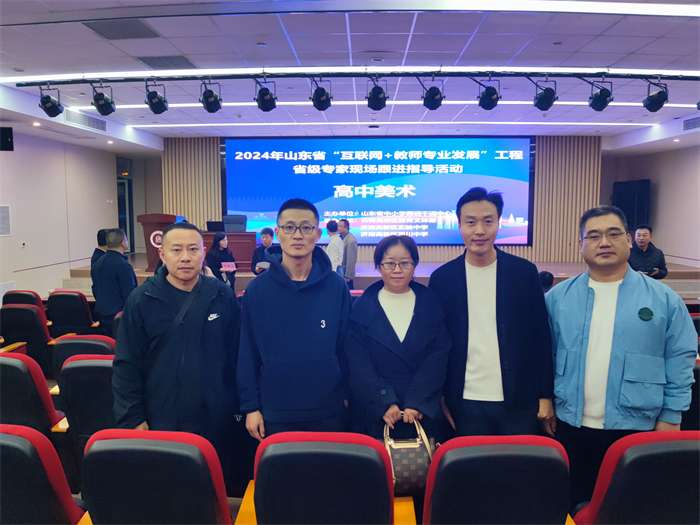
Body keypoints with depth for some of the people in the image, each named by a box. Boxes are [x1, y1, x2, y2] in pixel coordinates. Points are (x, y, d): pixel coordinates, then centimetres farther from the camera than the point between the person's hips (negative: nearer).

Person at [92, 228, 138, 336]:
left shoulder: (97, 263, 9)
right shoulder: (123, 265, -17)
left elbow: (95, 290, 17)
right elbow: (130, 295, -18)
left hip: (101, 316, 8)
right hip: (119, 318, -8)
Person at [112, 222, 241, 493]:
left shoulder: (223, 296, -2)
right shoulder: (141, 300, -6)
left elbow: (237, 356, 4)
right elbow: (127, 366, -3)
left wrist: (240, 405, 6)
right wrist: (132, 418, -5)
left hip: (216, 421, 1)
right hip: (160, 421, -1)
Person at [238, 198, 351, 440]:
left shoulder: (336, 287, -3)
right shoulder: (257, 290, -5)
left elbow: (346, 348, 2)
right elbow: (247, 354, -1)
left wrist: (346, 395, 4)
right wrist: (250, 406, -2)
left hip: (328, 413, 1)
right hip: (274, 414, 0)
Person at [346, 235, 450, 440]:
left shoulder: (431, 303, 3)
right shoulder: (361, 307, 0)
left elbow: (438, 357, -4)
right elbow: (358, 364, -5)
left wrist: (417, 403, -13)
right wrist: (384, 404, -16)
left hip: (423, 413, 1)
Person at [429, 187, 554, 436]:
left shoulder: (524, 272, -2)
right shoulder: (442, 278, -2)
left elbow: (541, 337, 2)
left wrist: (545, 395, 1)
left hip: (519, 402, 0)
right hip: (465, 404, 0)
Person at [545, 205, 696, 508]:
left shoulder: (664, 299, -3)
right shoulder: (558, 296, 0)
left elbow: (680, 363, -1)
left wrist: (670, 419, -3)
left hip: (635, 428, -1)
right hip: (571, 425, 1)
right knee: (573, 505, 17)